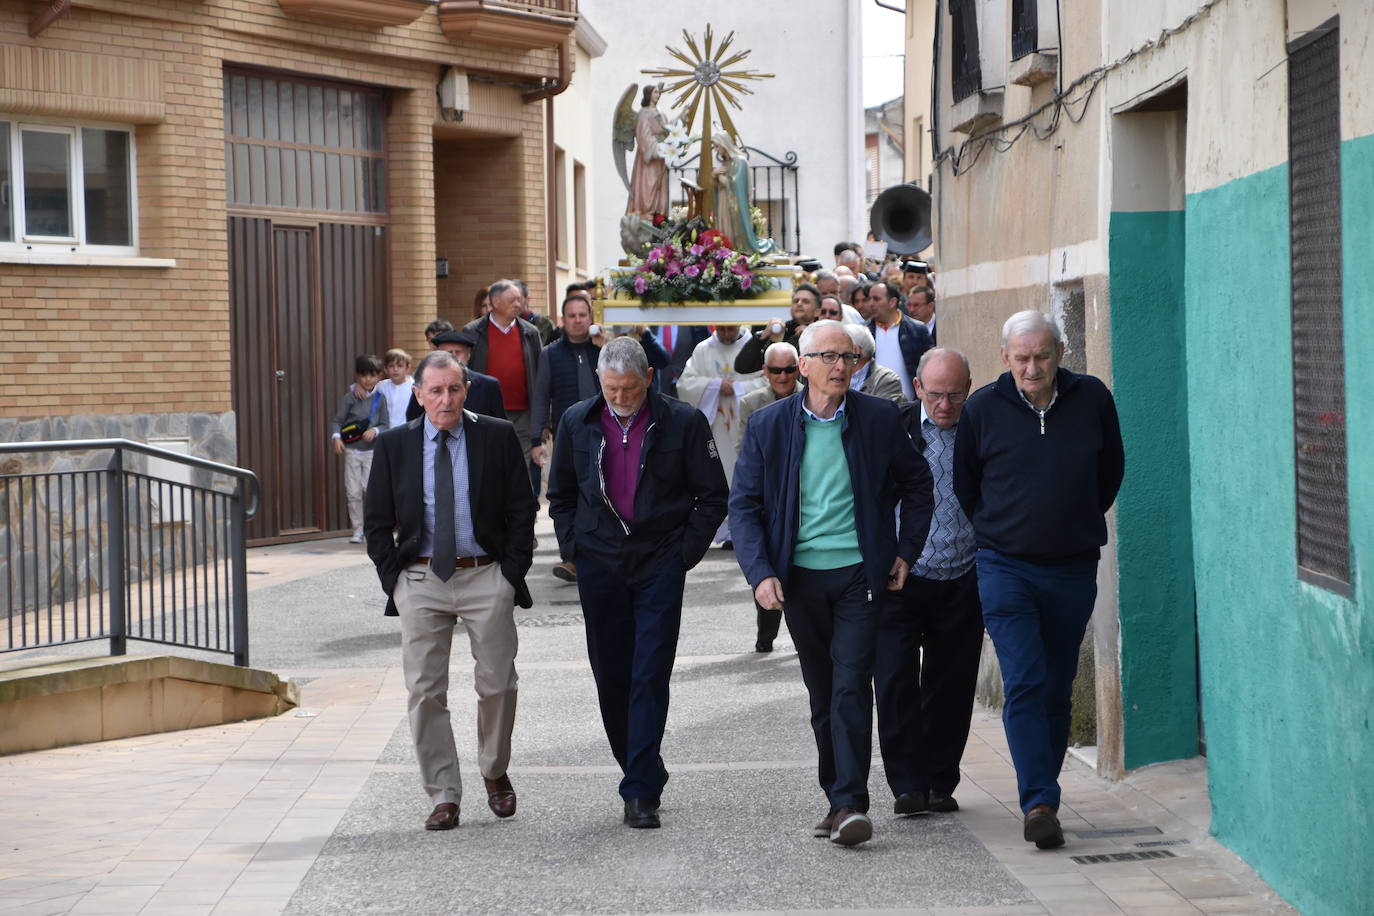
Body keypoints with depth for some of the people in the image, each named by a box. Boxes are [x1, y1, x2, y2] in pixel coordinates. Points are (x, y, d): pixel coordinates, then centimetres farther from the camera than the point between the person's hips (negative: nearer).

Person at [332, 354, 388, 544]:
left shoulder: (380, 399, 3)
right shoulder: (350, 397, -1)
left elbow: (384, 424, 5)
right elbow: (338, 419, -2)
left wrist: (375, 430, -16)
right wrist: (337, 437, -19)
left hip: (372, 450, 0)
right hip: (352, 450, 0)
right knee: (353, 492, 2)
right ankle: (358, 530, 12)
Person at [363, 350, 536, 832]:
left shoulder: (498, 438, 1)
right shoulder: (394, 445, 4)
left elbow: (521, 510, 4)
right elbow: (378, 522, 8)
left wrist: (512, 572, -4)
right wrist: (393, 579, -2)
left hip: (486, 579, -1)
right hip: (420, 581, 1)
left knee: (497, 685, 4)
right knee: (425, 692, -1)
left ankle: (495, 772, 29)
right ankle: (443, 796, 8)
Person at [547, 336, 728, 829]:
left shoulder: (683, 422, -5)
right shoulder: (577, 422, 4)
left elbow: (712, 497, 2)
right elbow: (561, 494, 16)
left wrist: (685, 551, -4)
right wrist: (574, 547, 7)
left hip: (660, 565, -3)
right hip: (599, 565, 3)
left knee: (650, 677, -9)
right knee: (611, 677, 7)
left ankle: (641, 792, -9)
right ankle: (643, 773, 24)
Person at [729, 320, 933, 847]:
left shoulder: (879, 419, 0)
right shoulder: (769, 425, 1)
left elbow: (917, 485, 13)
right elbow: (744, 505, 2)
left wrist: (906, 552, 7)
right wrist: (760, 572, -10)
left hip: (860, 573, -2)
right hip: (799, 578, 2)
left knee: (851, 687, -12)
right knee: (822, 696, 10)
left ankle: (851, 804, -13)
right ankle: (839, 800, 21)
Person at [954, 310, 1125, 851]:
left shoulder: (1092, 400, 0)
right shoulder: (983, 408, -5)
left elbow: (1111, 472, 15)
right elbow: (963, 485, 9)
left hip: (1073, 568, 2)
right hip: (1005, 567, -2)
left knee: (1057, 688, 9)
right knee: (1024, 684, -13)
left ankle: (1040, 795, 20)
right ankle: (1040, 804, -16)